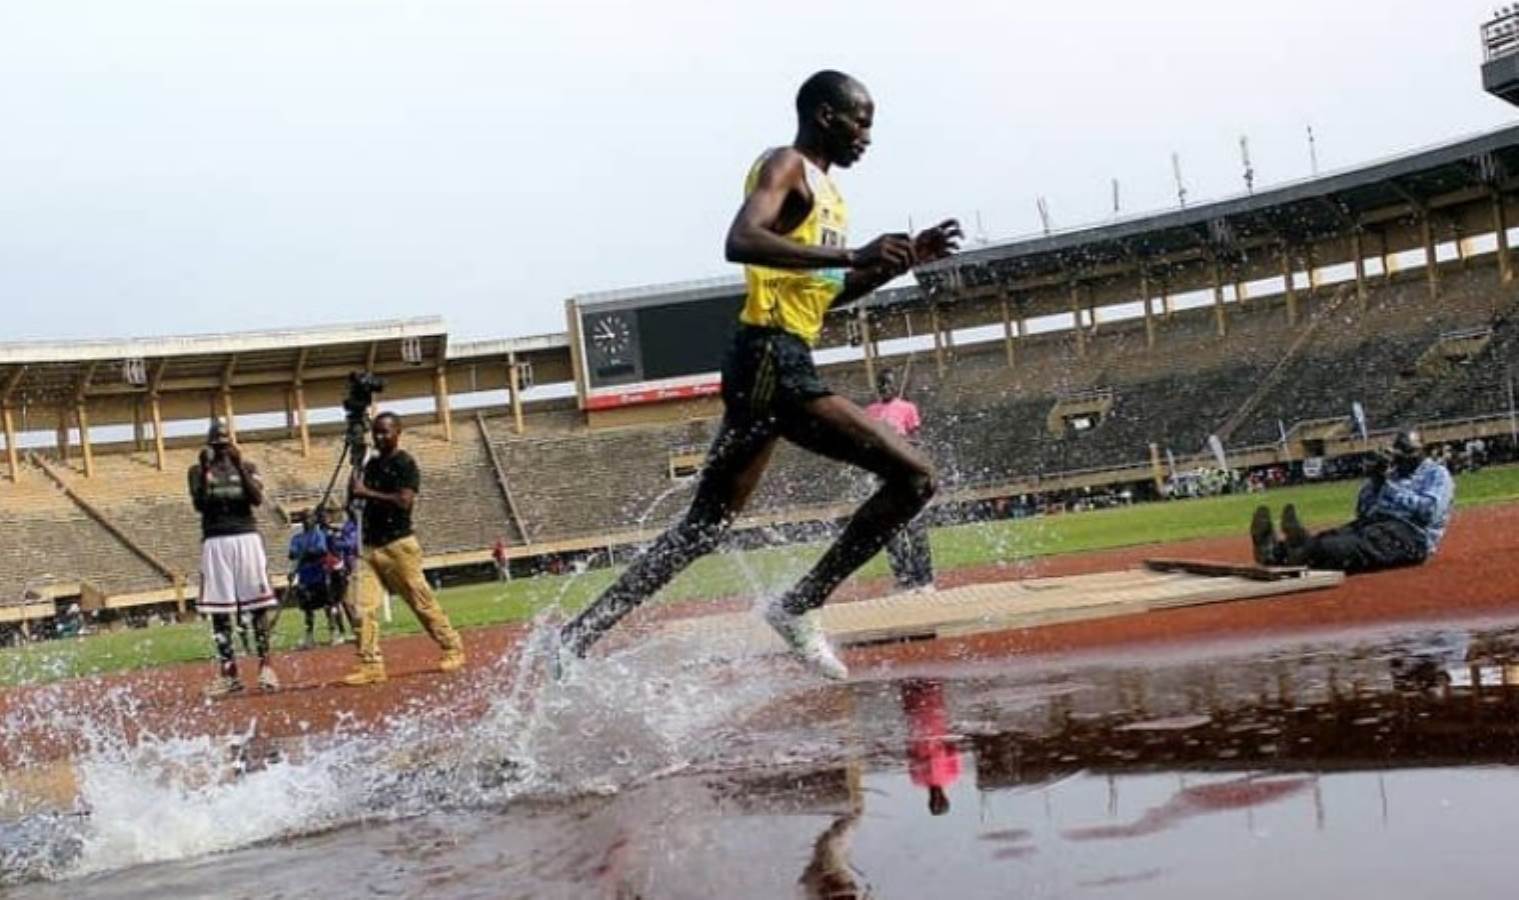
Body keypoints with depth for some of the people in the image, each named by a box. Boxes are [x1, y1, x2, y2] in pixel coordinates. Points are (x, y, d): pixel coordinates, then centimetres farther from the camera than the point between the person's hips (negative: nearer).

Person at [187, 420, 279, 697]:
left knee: (257, 603, -3)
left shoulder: (246, 466, 10)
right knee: (218, 608, 0)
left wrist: (239, 466, -11)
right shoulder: (199, 470, 8)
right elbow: (199, 504, -5)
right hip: (215, 541, 0)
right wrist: (206, 469, -11)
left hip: (246, 537, 0)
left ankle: (265, 665, -1)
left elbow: (257, 499, -6)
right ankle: (228, 671, 3)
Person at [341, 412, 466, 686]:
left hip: (398, 545, -6)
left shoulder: (405, 464, -7)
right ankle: (371, 665, -3)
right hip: (370, 545, 7)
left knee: (423, 602, 1)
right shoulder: (372, 463, 15)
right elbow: (353, 496, 18)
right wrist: (356, 466, 6)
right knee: (364, 608, -5)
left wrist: (367, 492, -17)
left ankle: (453, 649, 15)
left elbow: (404, 501, -19)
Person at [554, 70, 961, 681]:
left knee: (705, 526, 12)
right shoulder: (785, 166, -6)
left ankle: (581, 635, 13)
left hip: (776, 366, 10)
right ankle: (798, 607, -7)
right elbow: (741, 241, -24)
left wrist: (904, 259, 20)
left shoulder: (822, 188, 24)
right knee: (912, 475, -12)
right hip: (772, 361, -10)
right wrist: (851, 255, -28)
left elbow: (826, 291, 31)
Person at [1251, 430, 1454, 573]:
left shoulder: (1436, 473, 7)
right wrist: (1374, 480, 5)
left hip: (1412, 534, -7)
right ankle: (1275, 550, -51)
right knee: (1335, 537, -23)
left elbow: (1430, 511, -12)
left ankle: (1305, 552, -69)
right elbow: (1362, 511, 21)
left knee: (1364, 544, -38)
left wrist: (1392, 488, -11)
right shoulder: (1392, 473, 28)